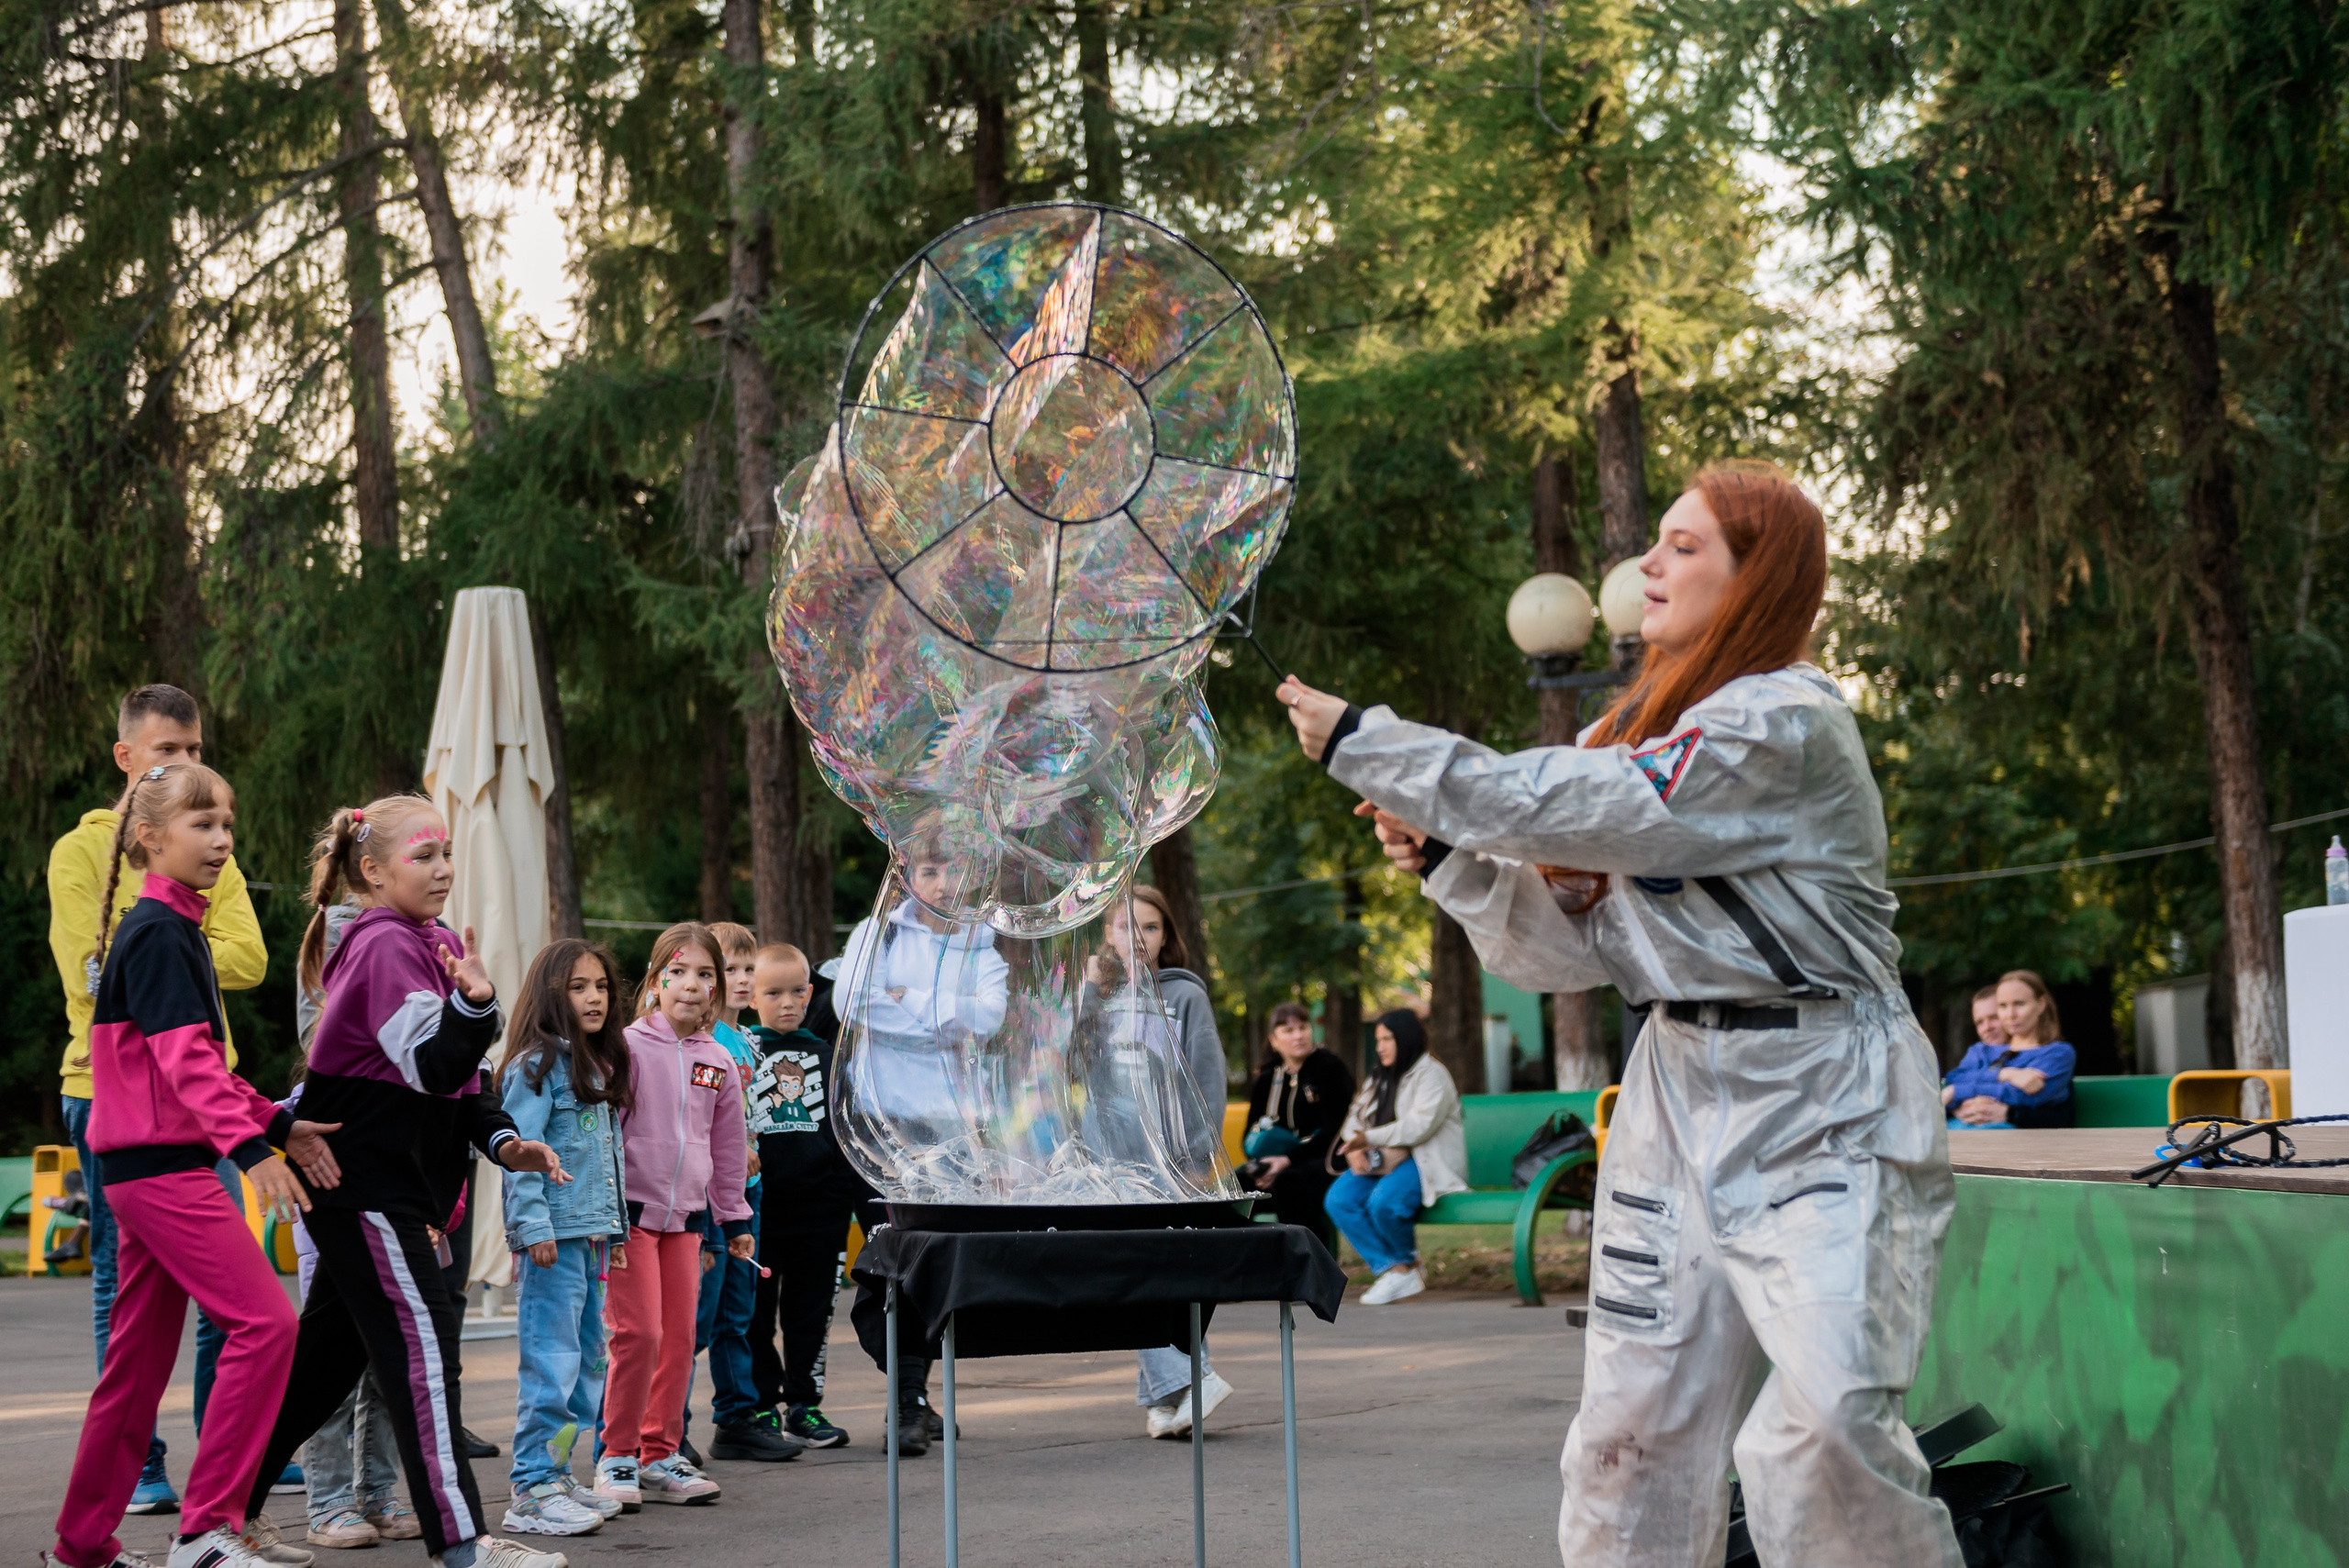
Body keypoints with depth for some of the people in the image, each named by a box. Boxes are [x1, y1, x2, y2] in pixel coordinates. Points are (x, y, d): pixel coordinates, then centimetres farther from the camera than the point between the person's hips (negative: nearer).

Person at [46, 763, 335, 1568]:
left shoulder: (177, 929, 18)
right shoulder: (156, 932, -12)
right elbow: (183, 1058, -22)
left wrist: (279, 1123, 18)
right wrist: (250, 1145, -30)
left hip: (149, 1169, 10)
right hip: (159, 1163, -10)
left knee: (140, 1357, 12)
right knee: (265, 1321, -14)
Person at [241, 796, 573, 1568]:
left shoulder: (432, 945, 15)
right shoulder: (384, 947, -14)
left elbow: (459, 1077, 20)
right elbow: (430, 1066, -22)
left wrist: (502, 1140, 6)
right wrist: (475, 1003, -38)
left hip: (391, 1186, 10)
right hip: (362, 1184, -10)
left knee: (331, 1353, 14)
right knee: (422, 1343, -12)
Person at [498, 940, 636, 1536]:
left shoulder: (600, 1066, 18)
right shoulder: (535, 1066, -9)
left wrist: (616, 1229, 21)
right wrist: (534, 1228, -21)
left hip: (593, 1235, 9)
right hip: (553, 1238, -9)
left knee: (588, 1359, 12)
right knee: (552, 1361, -9)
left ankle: (558, 1472, 19)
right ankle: (532, 1489, -5)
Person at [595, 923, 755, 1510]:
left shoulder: (718, 1063, 10)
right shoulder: (629, 1046, -6)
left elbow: (729, 1147, 19)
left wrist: (735, 1219, 21)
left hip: (686, 1215, 5)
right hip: (631, 1209, -5)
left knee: (679, 1337, 5)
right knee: (639, 1333, -11)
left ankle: (660, 1456, 14)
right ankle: (617, 1456, 2)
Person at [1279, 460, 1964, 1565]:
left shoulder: (1785, 728, -14)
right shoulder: (1647, 732, 12)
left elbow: (1557, 804, -20)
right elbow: (1579, 949, 11)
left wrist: (1363, 744, -13)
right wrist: (1448, 857, -3)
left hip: (1821, 1115, -7)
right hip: (1679, 1092, 8)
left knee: (1821, 1432, -18)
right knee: (1633, 1432, 5)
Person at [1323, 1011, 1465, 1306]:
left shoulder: (1432, 1075, -5)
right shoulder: (1378, 1077, 21)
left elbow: (1418, 1127, -19)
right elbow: (1356, 1117, 13)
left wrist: (1371, 1138, -24)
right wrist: (1356, 1148, -9)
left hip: (1425, 1162, -7)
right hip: (1380, 1161, 8)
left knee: (1383, 1203, -35)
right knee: (1338, 1200, -20)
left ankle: (1409, 1262, -3)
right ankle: (1393, 1270, -19)